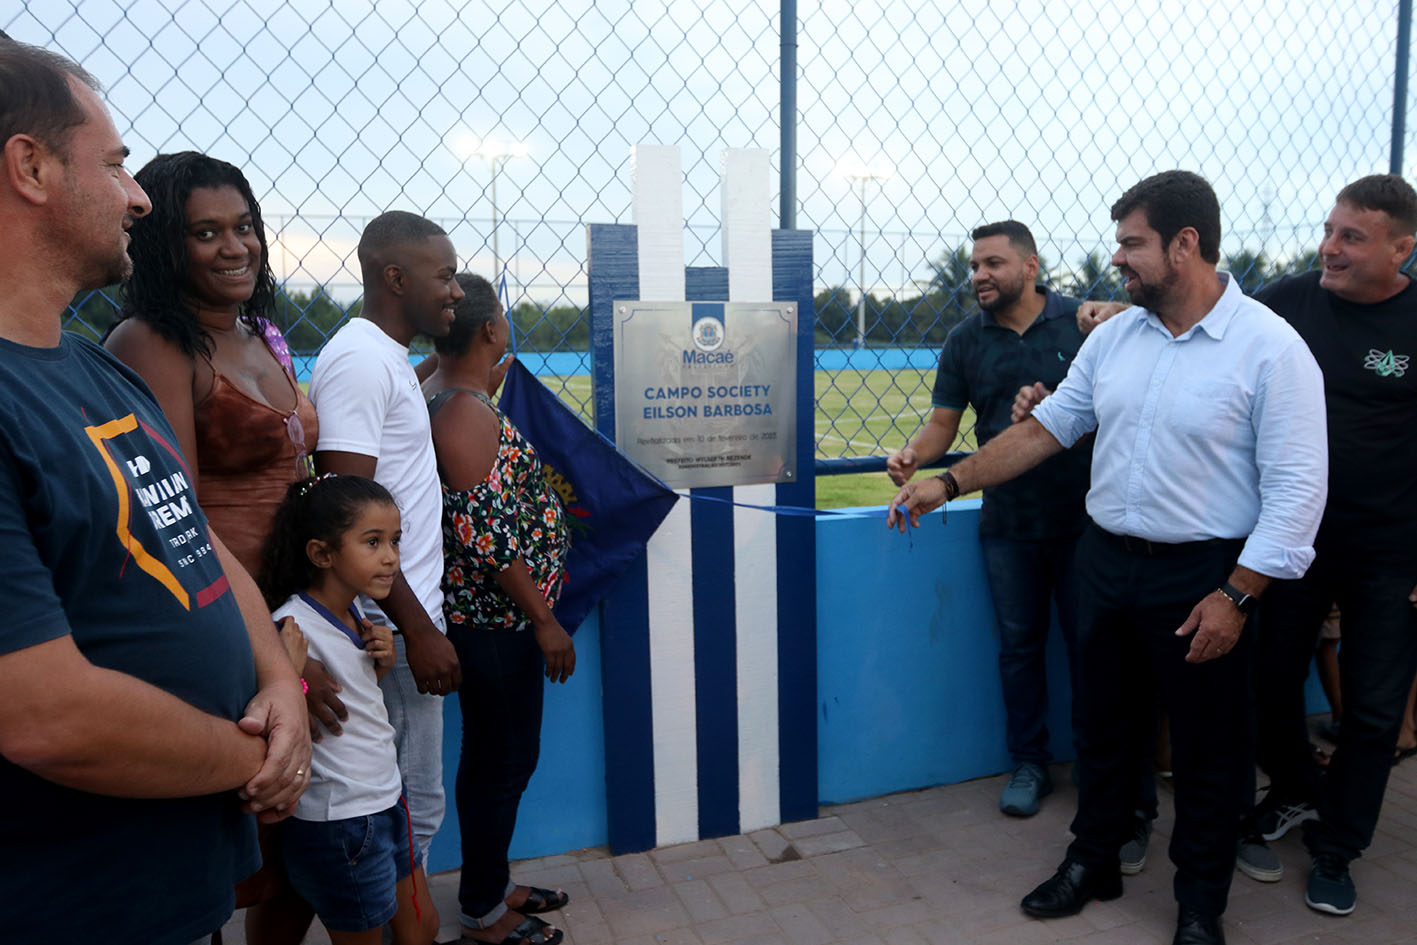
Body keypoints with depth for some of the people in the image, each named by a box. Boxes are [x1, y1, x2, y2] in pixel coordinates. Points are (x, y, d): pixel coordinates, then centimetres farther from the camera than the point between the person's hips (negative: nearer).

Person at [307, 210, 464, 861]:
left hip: (409, 616, 10)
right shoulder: (360, 361, -16)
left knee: (412, 806, 18)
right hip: (392, 625, -10)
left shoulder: (389, 359, 16)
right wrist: (418, 628, -20)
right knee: (413, 808, 2)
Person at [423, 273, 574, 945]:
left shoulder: (434, 394, 10)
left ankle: (492, 885, 37)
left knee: (491, 756, 21)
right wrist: (544, 620, -20)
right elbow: (484, 529, -25)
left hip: (484, 612, 10)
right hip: (497, 618, -10)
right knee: (506, 760, 5)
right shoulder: (468, 410, -21)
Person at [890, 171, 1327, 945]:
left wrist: (1235, 597, -17)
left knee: (1207, 749, 11)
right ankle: (1093, 863, 39)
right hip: (1106, 561, 5)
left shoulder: (1270, 349, -13)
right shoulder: (1113, 336, 4)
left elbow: (1296, 487, -14)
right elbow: (1046, 427, 9)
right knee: (1102, 725, 18)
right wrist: (948, 484, 4)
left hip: (1202, 577, -5)